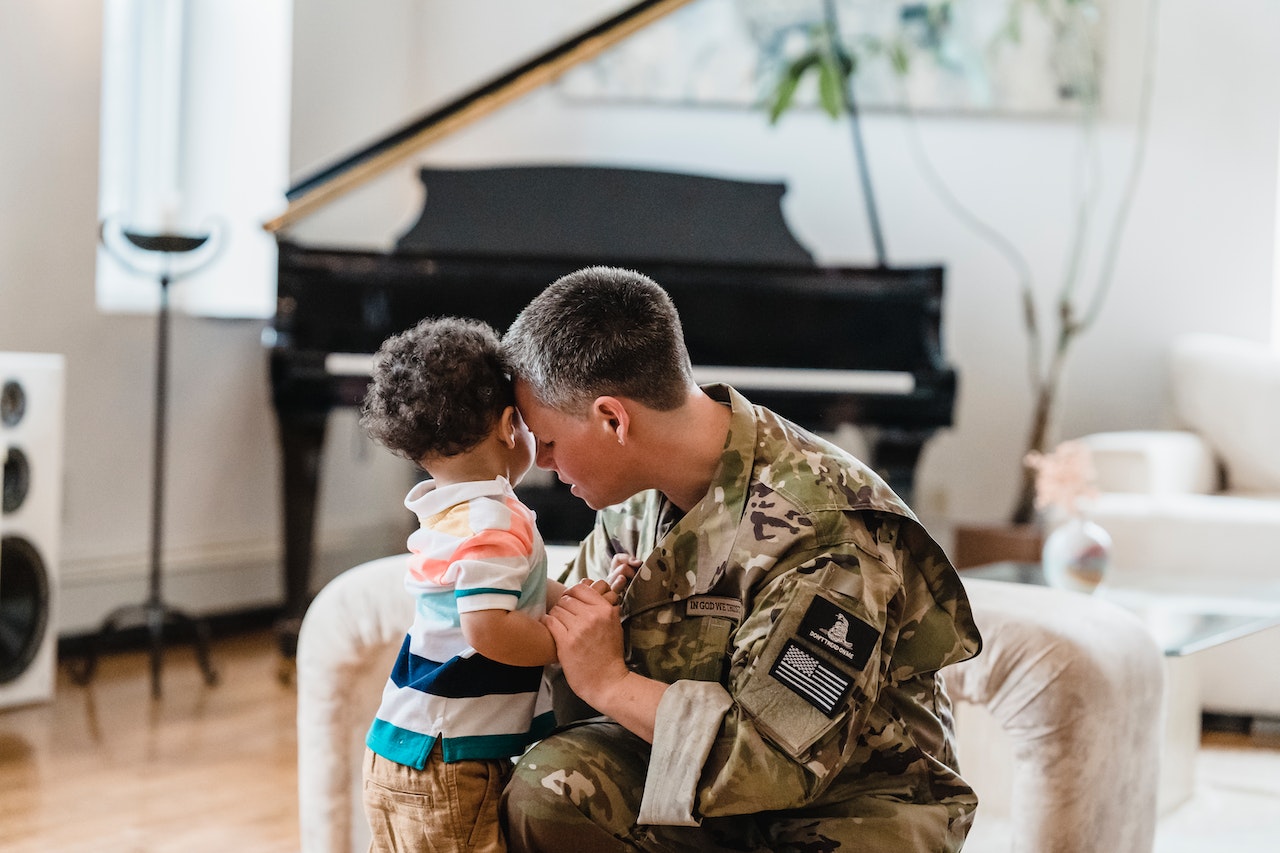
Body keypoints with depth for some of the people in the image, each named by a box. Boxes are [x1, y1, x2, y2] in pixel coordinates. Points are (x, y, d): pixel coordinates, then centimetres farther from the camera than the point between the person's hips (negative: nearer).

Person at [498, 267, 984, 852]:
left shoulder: (823, 530, -26)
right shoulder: (635, 492, -1)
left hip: (848, 798, -6)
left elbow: (781, 762, -27)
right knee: (544, 788, -23)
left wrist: (609, 683, -22)